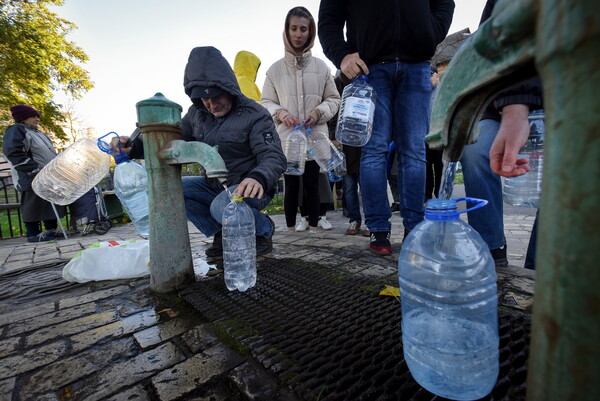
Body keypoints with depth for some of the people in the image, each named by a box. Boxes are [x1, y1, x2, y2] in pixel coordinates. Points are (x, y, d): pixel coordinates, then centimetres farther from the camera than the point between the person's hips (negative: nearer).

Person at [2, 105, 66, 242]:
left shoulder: (37, 132, 21)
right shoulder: (16, 130, -6)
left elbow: (48, 154, 28)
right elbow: (14, 153, -18)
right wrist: (37, 170, -23)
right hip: (32, 179, -8)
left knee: (52, 203, 9)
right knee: (34, 205, -4)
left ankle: (51, 230, 16)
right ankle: (33, 234, 3)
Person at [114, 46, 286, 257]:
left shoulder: (254, 114, -14)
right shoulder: (197, 114, 5)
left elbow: (274, 157, -24)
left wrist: (258, 179, -46)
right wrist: (134, 147, -10)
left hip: (250, 188, -6)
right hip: (215, 186, 7)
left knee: (223, 206, -35)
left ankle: (265, 229, -3)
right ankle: (221, 233, 3)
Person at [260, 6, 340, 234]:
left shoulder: (321, 66, 6)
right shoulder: (275, 69, 5)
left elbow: (333, 99, 10)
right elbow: (266, 102, 8)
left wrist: (319, 112, -9)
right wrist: (280, 113, -12)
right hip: (287, 138, 0)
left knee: (312, 185, 6)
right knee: (291, 186, 5)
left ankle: (313, 228, 17)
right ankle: (291, 230, 16)